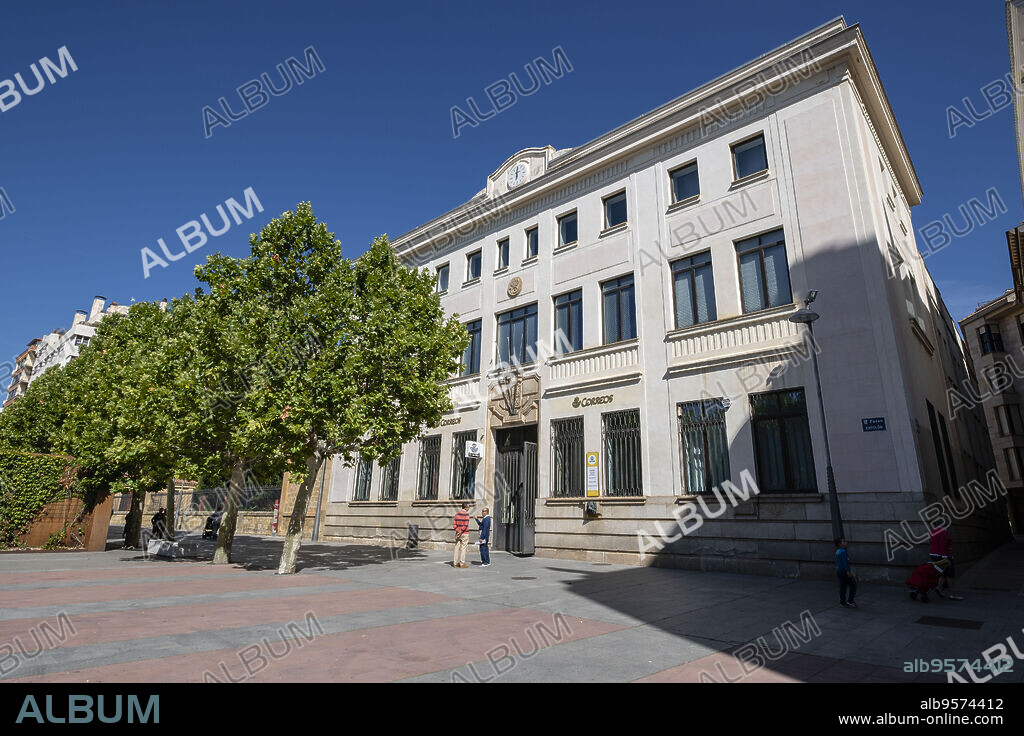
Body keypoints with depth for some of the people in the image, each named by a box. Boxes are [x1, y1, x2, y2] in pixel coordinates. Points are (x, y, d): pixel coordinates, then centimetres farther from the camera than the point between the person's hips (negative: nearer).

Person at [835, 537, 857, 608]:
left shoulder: (838, 551, 13)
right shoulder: (843, 551, -16)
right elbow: (845, 562, -22)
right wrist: (848, 571, -23)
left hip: (839, 571, 9)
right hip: (844, 571, -9)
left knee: (843, 587, 10)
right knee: (853, 585, 2)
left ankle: (842, 602, 12)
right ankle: (850, 601, 3)